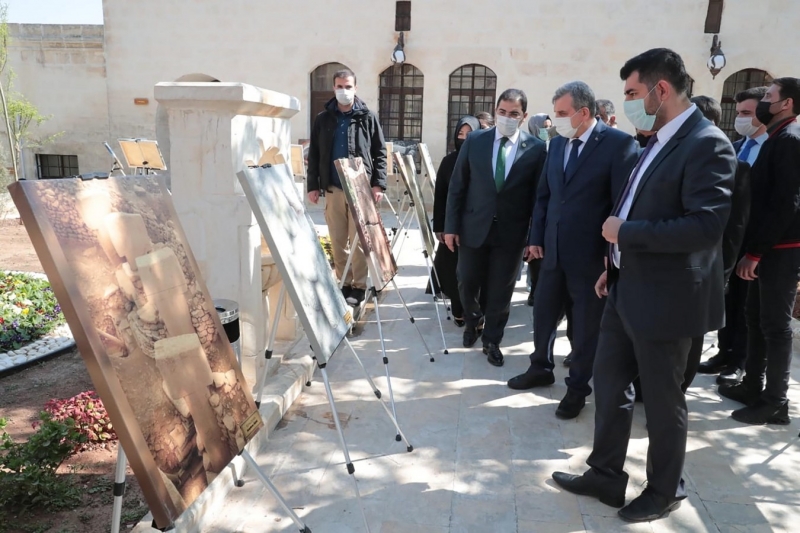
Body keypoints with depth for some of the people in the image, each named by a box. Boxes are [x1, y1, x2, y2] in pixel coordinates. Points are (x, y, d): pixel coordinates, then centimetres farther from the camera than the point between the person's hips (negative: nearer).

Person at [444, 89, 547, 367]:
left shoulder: (536, 148, -4)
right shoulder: (474, 141, 0)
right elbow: (457, 186, 2)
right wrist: (451, 226, -2)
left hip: (511, 231, -1)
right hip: (474, 227, 2)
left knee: (500, 290, 8)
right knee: (467, 283, 11)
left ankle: (492, 340, 27)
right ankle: (473, 322, 41)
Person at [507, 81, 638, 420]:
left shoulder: (618, 144, -11)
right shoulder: (557, 144, 8)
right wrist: (536, 237, 8)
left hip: (591, 253, -6)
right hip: (553, 250, 6)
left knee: (586, 324, 8)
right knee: (543, 313, 17)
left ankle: (578, 388, 25)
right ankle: (541, 368, 38)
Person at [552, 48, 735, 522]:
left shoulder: (707, 144, -17)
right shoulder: (660, 142, 11)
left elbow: (705, 226, -27)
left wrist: (625, 231, -20)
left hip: (664, 299, -9)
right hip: (627, 290, 9)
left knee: (662, 399, 8)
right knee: (610, 384, 16)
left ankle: (665, 491, 30)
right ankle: (606, 475, 32)